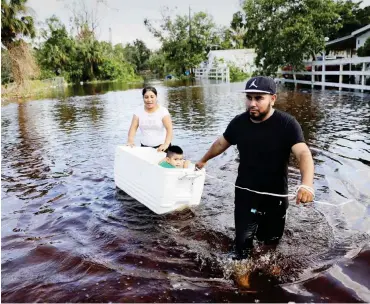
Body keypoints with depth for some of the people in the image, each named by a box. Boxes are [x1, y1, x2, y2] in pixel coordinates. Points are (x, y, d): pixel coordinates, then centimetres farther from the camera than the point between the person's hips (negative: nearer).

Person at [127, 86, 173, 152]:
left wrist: (166, 144, -32)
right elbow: (133, 128, -3)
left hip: (161, 147, -2)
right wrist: (130, 141, -21)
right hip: (144, 147, 3)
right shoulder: (138, 111, 3)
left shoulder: (163, 111, -6)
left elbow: (169, 129, -16)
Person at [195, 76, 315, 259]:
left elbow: (304, 154, -30)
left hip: (275, 197, -2)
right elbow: (221, 143, 12)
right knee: (242, 247, 7)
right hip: (245, 194, 2)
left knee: (270, 244, 17)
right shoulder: (239, 122, -6)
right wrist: (203, 160, 26)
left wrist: (307, 184, -49)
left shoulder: (287, 124, -17)